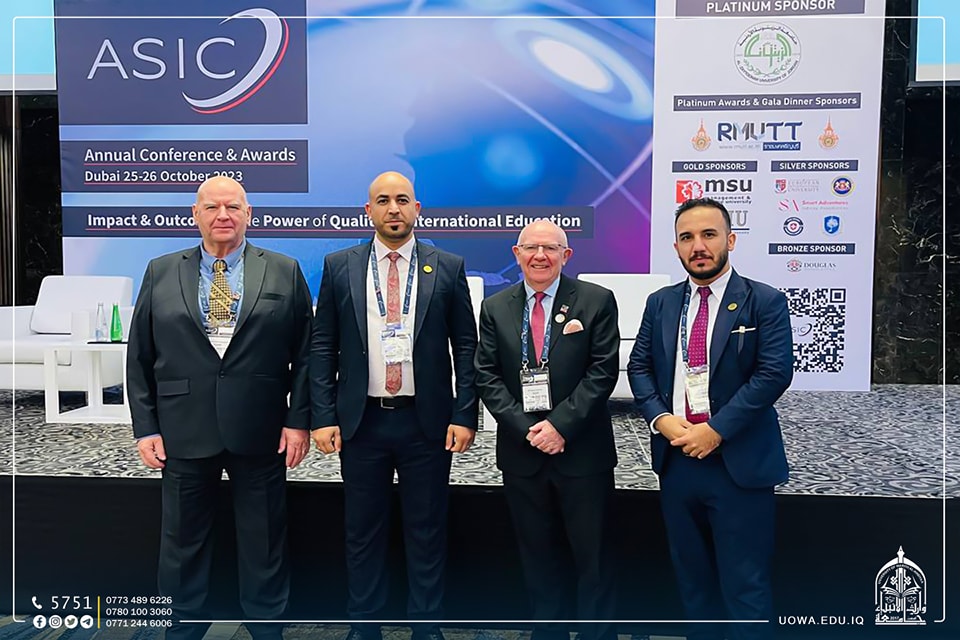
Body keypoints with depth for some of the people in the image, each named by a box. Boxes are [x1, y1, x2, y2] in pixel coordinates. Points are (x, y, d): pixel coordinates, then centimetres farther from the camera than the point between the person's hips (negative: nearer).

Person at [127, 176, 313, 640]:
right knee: (183, 539, 15)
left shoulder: (285, 272, 2)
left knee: (265, 540, 12)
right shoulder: (161, 273, 6)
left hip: (260, 432, -1)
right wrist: (145, 427, 1)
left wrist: (299, 420, -4)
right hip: (183, 432, 2)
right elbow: (139, 356, 6)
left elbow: (305, 353, 1)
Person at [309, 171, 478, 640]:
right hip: (361, 421, 1)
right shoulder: (339, 266, 4)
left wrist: (464, 416, -4)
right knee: (363, 531, 13)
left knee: (427, 532, 11)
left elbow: (466, 347, 1)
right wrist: (323, 417, -2)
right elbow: (322, 347, 4)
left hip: (427, 421, 0)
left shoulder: (448, 267, 2)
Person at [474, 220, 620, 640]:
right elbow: (487, 377, 1)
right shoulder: (495, 308, 5)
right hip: (521, 452, 3)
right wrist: (528, 429, -10)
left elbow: (603, 370, -8)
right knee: (538, 557, 15)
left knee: (594, 557, 9)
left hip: (583, 451, -2)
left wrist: (560, 425, -15)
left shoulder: (596, 301, -2)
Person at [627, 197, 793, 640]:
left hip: (739, 464, -4)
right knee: (692, 578, 18)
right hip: (677, 460, 4)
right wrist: (660, 417, -9)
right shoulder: (660, 303, 8)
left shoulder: (765, 302, -4)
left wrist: (716, 430, -17)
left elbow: (775, 373, -13)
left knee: (745, 585, 6)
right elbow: (639, 366, 8)